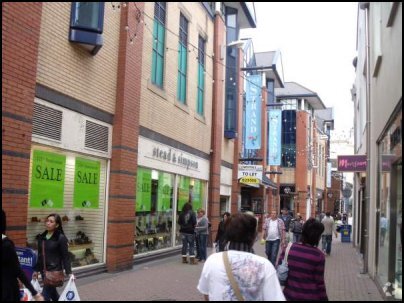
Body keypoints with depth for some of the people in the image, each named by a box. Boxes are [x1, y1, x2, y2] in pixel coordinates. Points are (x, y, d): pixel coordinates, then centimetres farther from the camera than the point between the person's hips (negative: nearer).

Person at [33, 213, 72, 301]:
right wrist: (36, 270, 17)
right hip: (44, 270, 7)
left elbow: (65, 256, -9)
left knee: (45, 295, -8)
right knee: (52, 293, 18)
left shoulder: (61, 238, -11)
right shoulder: (42, 237, 7)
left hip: (55, 270, -6)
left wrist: (69, 272, -14)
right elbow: (40, 255, 15)